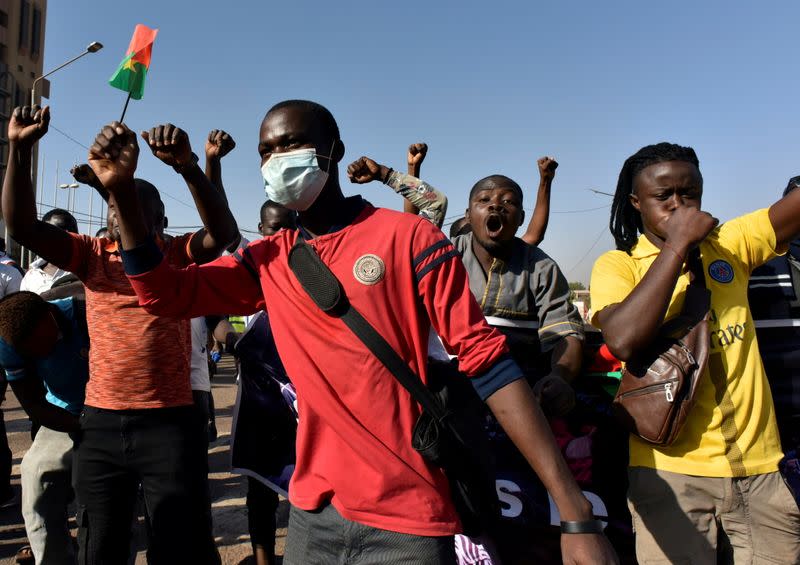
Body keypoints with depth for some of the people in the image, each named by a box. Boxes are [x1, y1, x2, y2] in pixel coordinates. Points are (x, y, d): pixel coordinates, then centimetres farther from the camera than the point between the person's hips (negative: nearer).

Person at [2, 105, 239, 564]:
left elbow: (223, 232, -21)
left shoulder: (177, 257, -2)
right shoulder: (93, 256, 6)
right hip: (100, 422, 4)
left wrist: (186, 165, -35)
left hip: (170, 421, -3)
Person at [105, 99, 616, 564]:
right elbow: (163, 293, 8)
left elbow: (485, 359, -12)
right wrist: (123, 191, -6)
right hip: (314, 512, 5)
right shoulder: (268, 260, 7)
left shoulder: (407, 238, -9)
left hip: (409, 518, -4)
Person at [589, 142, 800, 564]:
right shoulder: (616, 264, -3)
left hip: (758, 465, 4)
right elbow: (623, 341, -22)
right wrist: (676, 244, -17)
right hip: (672, 469, -3)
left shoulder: (729, 245, 8)